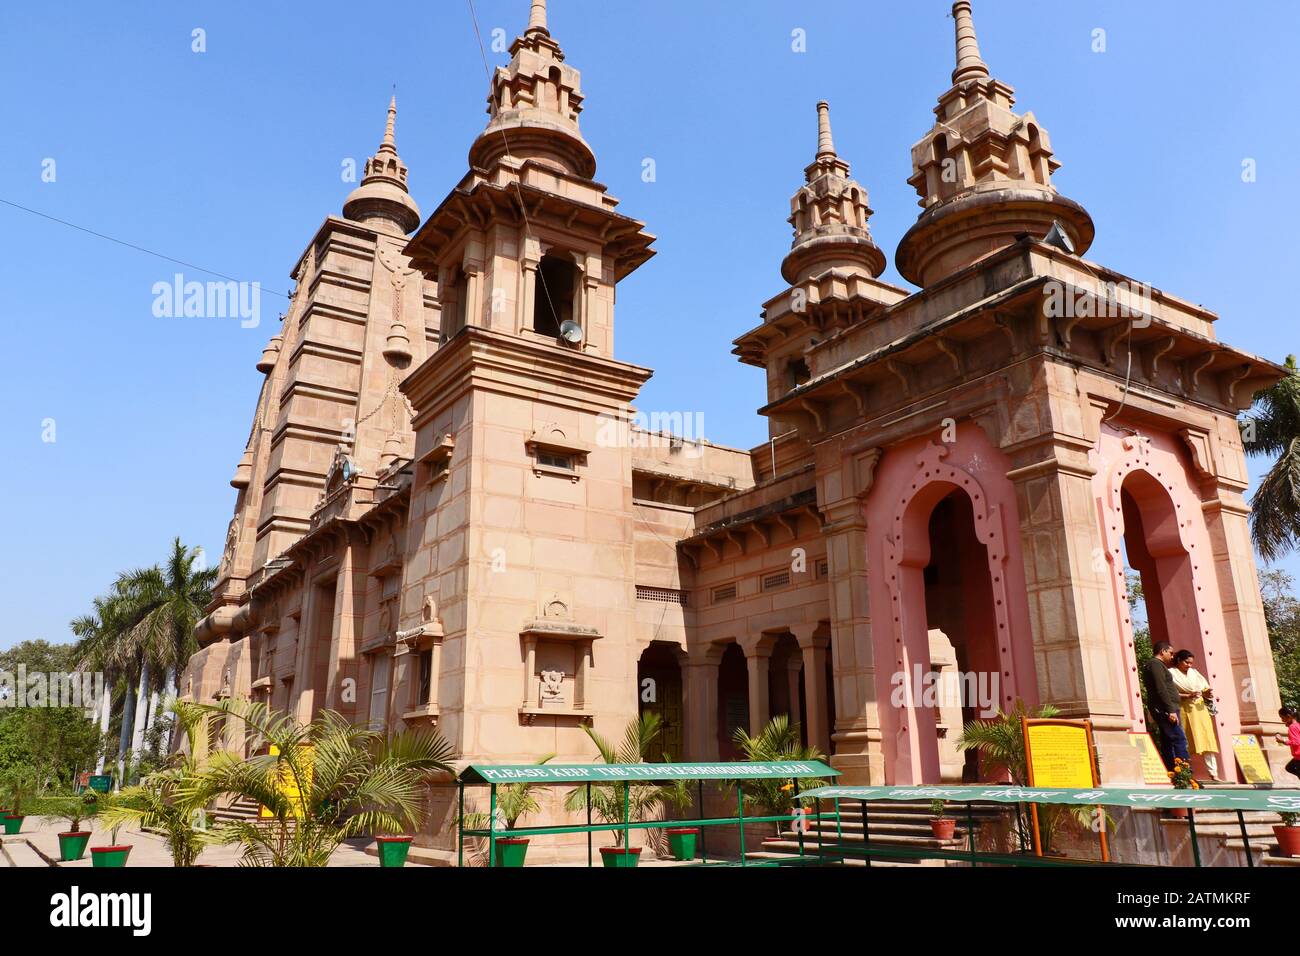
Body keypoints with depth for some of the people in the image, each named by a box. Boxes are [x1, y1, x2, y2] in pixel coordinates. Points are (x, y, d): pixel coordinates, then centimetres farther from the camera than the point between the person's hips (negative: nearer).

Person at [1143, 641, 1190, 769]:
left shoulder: (1156, 664, 24)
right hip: (1166, 710, -10)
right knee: (1179, 741, -14)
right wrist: (1171, 710, -21)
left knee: (1167, 743, 6)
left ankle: (1170, 773, 5)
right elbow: (1161, 690, -18)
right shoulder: (1156, 664, -9)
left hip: (1165, 711, 10)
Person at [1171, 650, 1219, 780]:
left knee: (1207, 740, -1)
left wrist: (1207, 693, -5)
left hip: (1200, 709, 5)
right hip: (1184, 710, -5)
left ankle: (1213, 773, -1)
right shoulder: (1171, 674, 2)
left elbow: (1204, 688, 17)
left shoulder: (1194, 672, 18)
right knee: (1185, 744, -5)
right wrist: (1187, 696, -17)